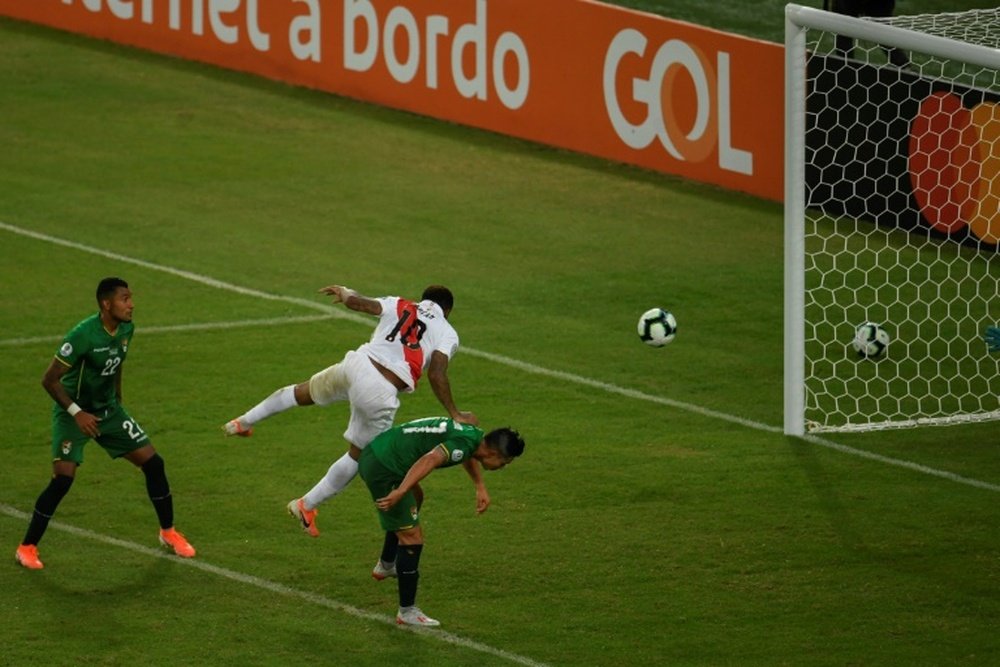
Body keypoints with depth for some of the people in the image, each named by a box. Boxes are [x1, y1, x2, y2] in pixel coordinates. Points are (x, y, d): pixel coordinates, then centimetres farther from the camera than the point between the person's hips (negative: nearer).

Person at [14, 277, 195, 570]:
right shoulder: (83, 335, -27)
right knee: (63, 478, -18)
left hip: (108, 410, 7)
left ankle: (168, 532, 20)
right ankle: (27, 548, -4)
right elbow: (49, 379, -23)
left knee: (153, 462, 1)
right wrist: (77, 413, -27)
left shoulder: (126, 329, -4)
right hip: (73, 412, -7)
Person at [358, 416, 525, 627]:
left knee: (415, 499, 37)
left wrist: (480, 487, 26)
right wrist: (399, 492, -46)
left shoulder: (473, 434, 9)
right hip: (382, 470, -11)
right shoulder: (465, 443, -21)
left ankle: (386, 566, 55)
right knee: (412, 538, -8)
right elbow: (430, 459, -38)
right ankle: (407, 612, 0)